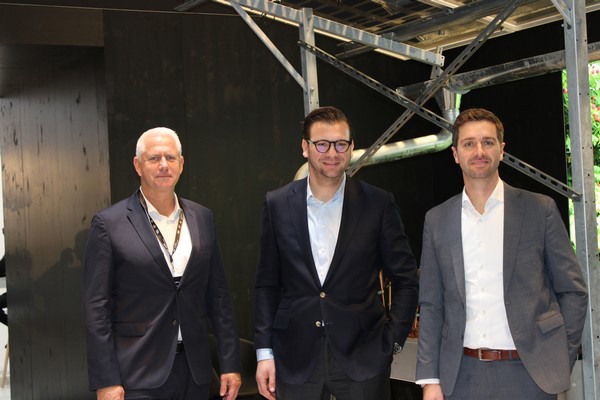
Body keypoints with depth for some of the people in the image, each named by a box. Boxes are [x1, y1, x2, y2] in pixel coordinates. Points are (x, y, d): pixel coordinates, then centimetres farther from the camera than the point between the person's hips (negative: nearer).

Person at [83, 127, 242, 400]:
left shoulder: (202, 219, 8)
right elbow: (96, 308, -6)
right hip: (138, 377, -4)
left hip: (194, 371, 4)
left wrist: (230, 363, 7)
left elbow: (218, 295, 11)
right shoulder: (109, 224, -5)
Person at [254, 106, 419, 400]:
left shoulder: (378, 204, -2)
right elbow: (267, 284, 6)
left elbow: (405, 279, 4)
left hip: (363, 357, -1)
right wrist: (264, 352, 3)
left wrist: (393, 341, -1)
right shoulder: (278, 205, 3)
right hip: (296, 360, 1)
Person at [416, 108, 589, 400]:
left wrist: (561, 362, -2)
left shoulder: (539, 209, 0)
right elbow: (430, 304, 7)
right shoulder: (436, 220, 6)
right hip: (461, 376, 2)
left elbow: (572, 291, 3)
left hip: (527, 374, -2)